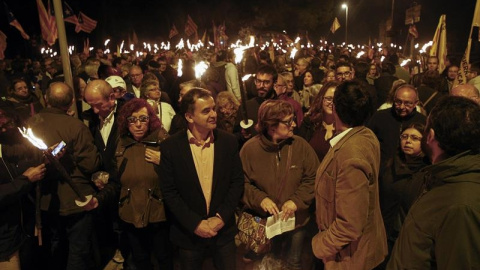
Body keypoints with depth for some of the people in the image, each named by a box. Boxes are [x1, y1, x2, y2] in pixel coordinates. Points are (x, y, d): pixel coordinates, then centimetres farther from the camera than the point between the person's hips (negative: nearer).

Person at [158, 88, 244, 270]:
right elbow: (169, 191, -9)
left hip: (223, 230, 1)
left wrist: (221, 217, -11)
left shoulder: (229, 141, -5)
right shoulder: (170, 146, -10)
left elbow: (237, 182, -2)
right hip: (188, 233, -1)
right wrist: (195, 223, -13)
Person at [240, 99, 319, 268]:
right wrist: (260, 198, -22)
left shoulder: (300, 145, -11)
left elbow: (313, 178, -7)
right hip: (264, 219, -1)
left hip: (296, 219, 1)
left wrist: (297, 200, -19)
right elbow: (242, 182, -7)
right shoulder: (250, 148, -13)